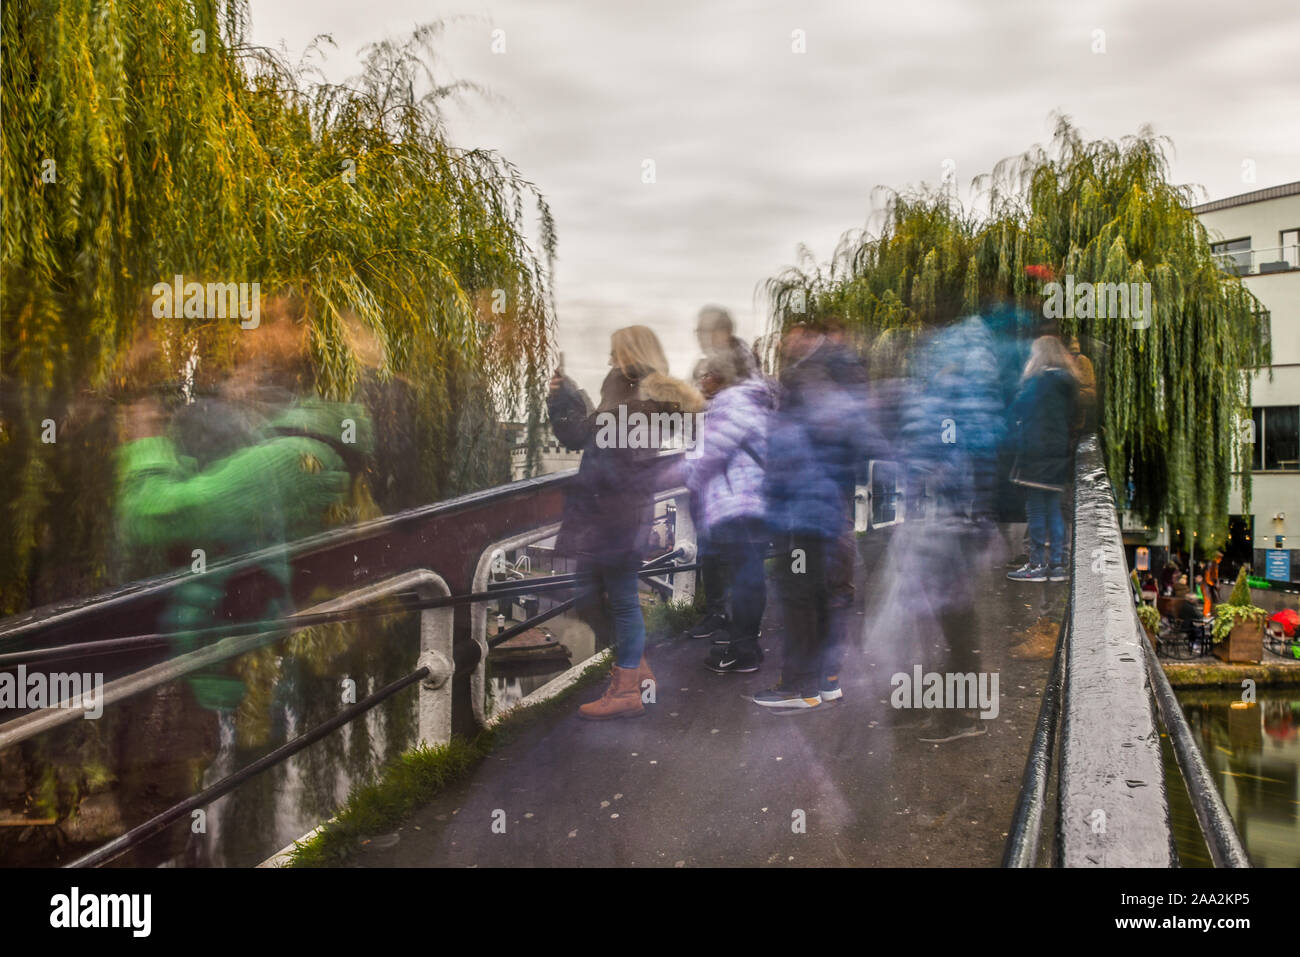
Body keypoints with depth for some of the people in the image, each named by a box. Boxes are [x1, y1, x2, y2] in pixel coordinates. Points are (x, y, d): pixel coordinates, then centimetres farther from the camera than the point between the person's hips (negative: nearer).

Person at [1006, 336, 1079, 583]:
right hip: (1060, 452, 8)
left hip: (1037, 452, -8)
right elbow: (1072, 419, 15)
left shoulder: (1038, 381, -12)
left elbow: (1017, 411, -13)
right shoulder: (1068, 382, 11)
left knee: (1037, 509, -2)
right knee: (1053, 509, 12)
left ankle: (1037, 565, 0)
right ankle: (1057, 565, 13)